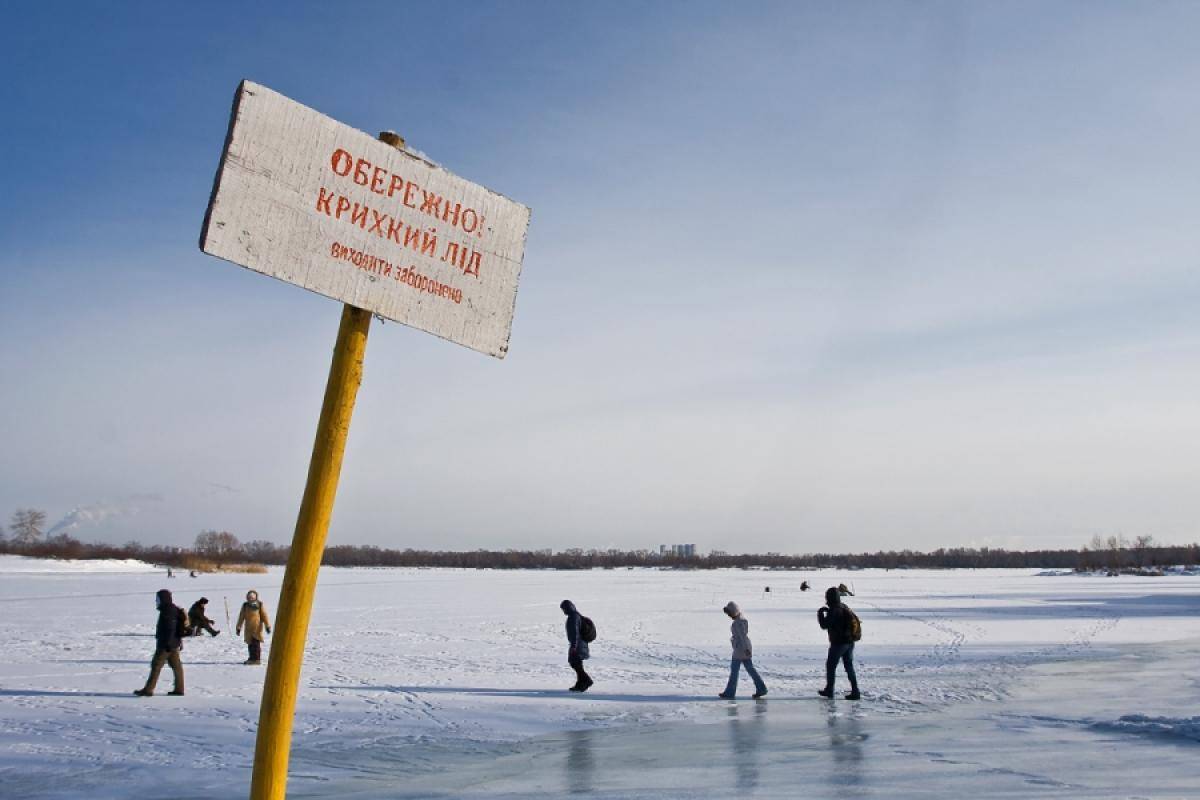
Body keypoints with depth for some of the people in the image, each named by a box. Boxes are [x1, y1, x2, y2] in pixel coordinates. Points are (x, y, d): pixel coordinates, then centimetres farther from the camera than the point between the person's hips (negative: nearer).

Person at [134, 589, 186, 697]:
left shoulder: (167, 612, -17)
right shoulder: (174, 610, 14)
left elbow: (170, 629, -24)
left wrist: (168, 644, -24)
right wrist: (179, 642, 26)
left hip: (165, 644, -10)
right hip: (173, 644, 10)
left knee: (156, 665, -5)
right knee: (176, 665, 9)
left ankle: (148, 689, -3)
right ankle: (179, 689, 12)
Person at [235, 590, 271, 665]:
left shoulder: (260, 605, -3)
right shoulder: (245, 606, 4)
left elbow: (264, 615, -2)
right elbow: (241, 617, 9)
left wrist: (267, 626, -5)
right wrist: (238, 627, 8)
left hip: (257, 627, -3)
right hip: (248, 628, 3)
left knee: (256, 643, -6)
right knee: (250, 643, 8)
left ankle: (257, 659, -3)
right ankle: (252, 658, 19)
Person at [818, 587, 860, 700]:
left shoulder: (833, 610, -18)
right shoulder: (845, 608, 8)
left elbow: (824, 625, -17)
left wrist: (820, 613, -2)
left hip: (838, 643, -8)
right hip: (849, 642, 8)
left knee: (830, 666, 8)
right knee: (849, 666, 11)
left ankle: (829, 690, 16)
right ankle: (855, 692, 6)